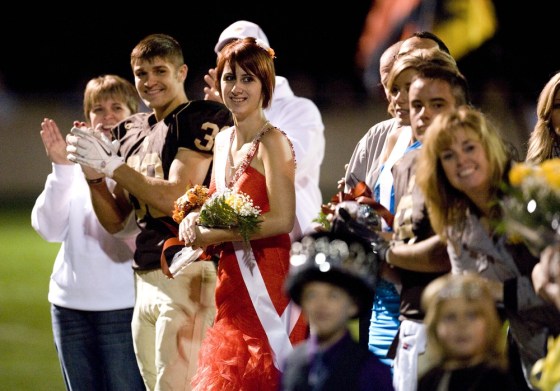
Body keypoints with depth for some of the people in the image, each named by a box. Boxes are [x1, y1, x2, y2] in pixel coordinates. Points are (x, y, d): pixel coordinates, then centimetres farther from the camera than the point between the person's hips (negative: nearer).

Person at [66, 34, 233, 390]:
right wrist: (94, 172, 0)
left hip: (186, 276, -7)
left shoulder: (199, 119, -5)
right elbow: (114, 220, 17)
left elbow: (174, 198, -15)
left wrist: (111, 164, -11)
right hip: (145, 280, 8)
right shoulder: (133, 131, 16)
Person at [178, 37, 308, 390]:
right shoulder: (224, 140, 13)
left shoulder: (272, 142, -11)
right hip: (232, 282, 7)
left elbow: (282, 219, -19)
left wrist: (212, 235, -15)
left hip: (266, 280, -7)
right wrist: (196, 221, 2)